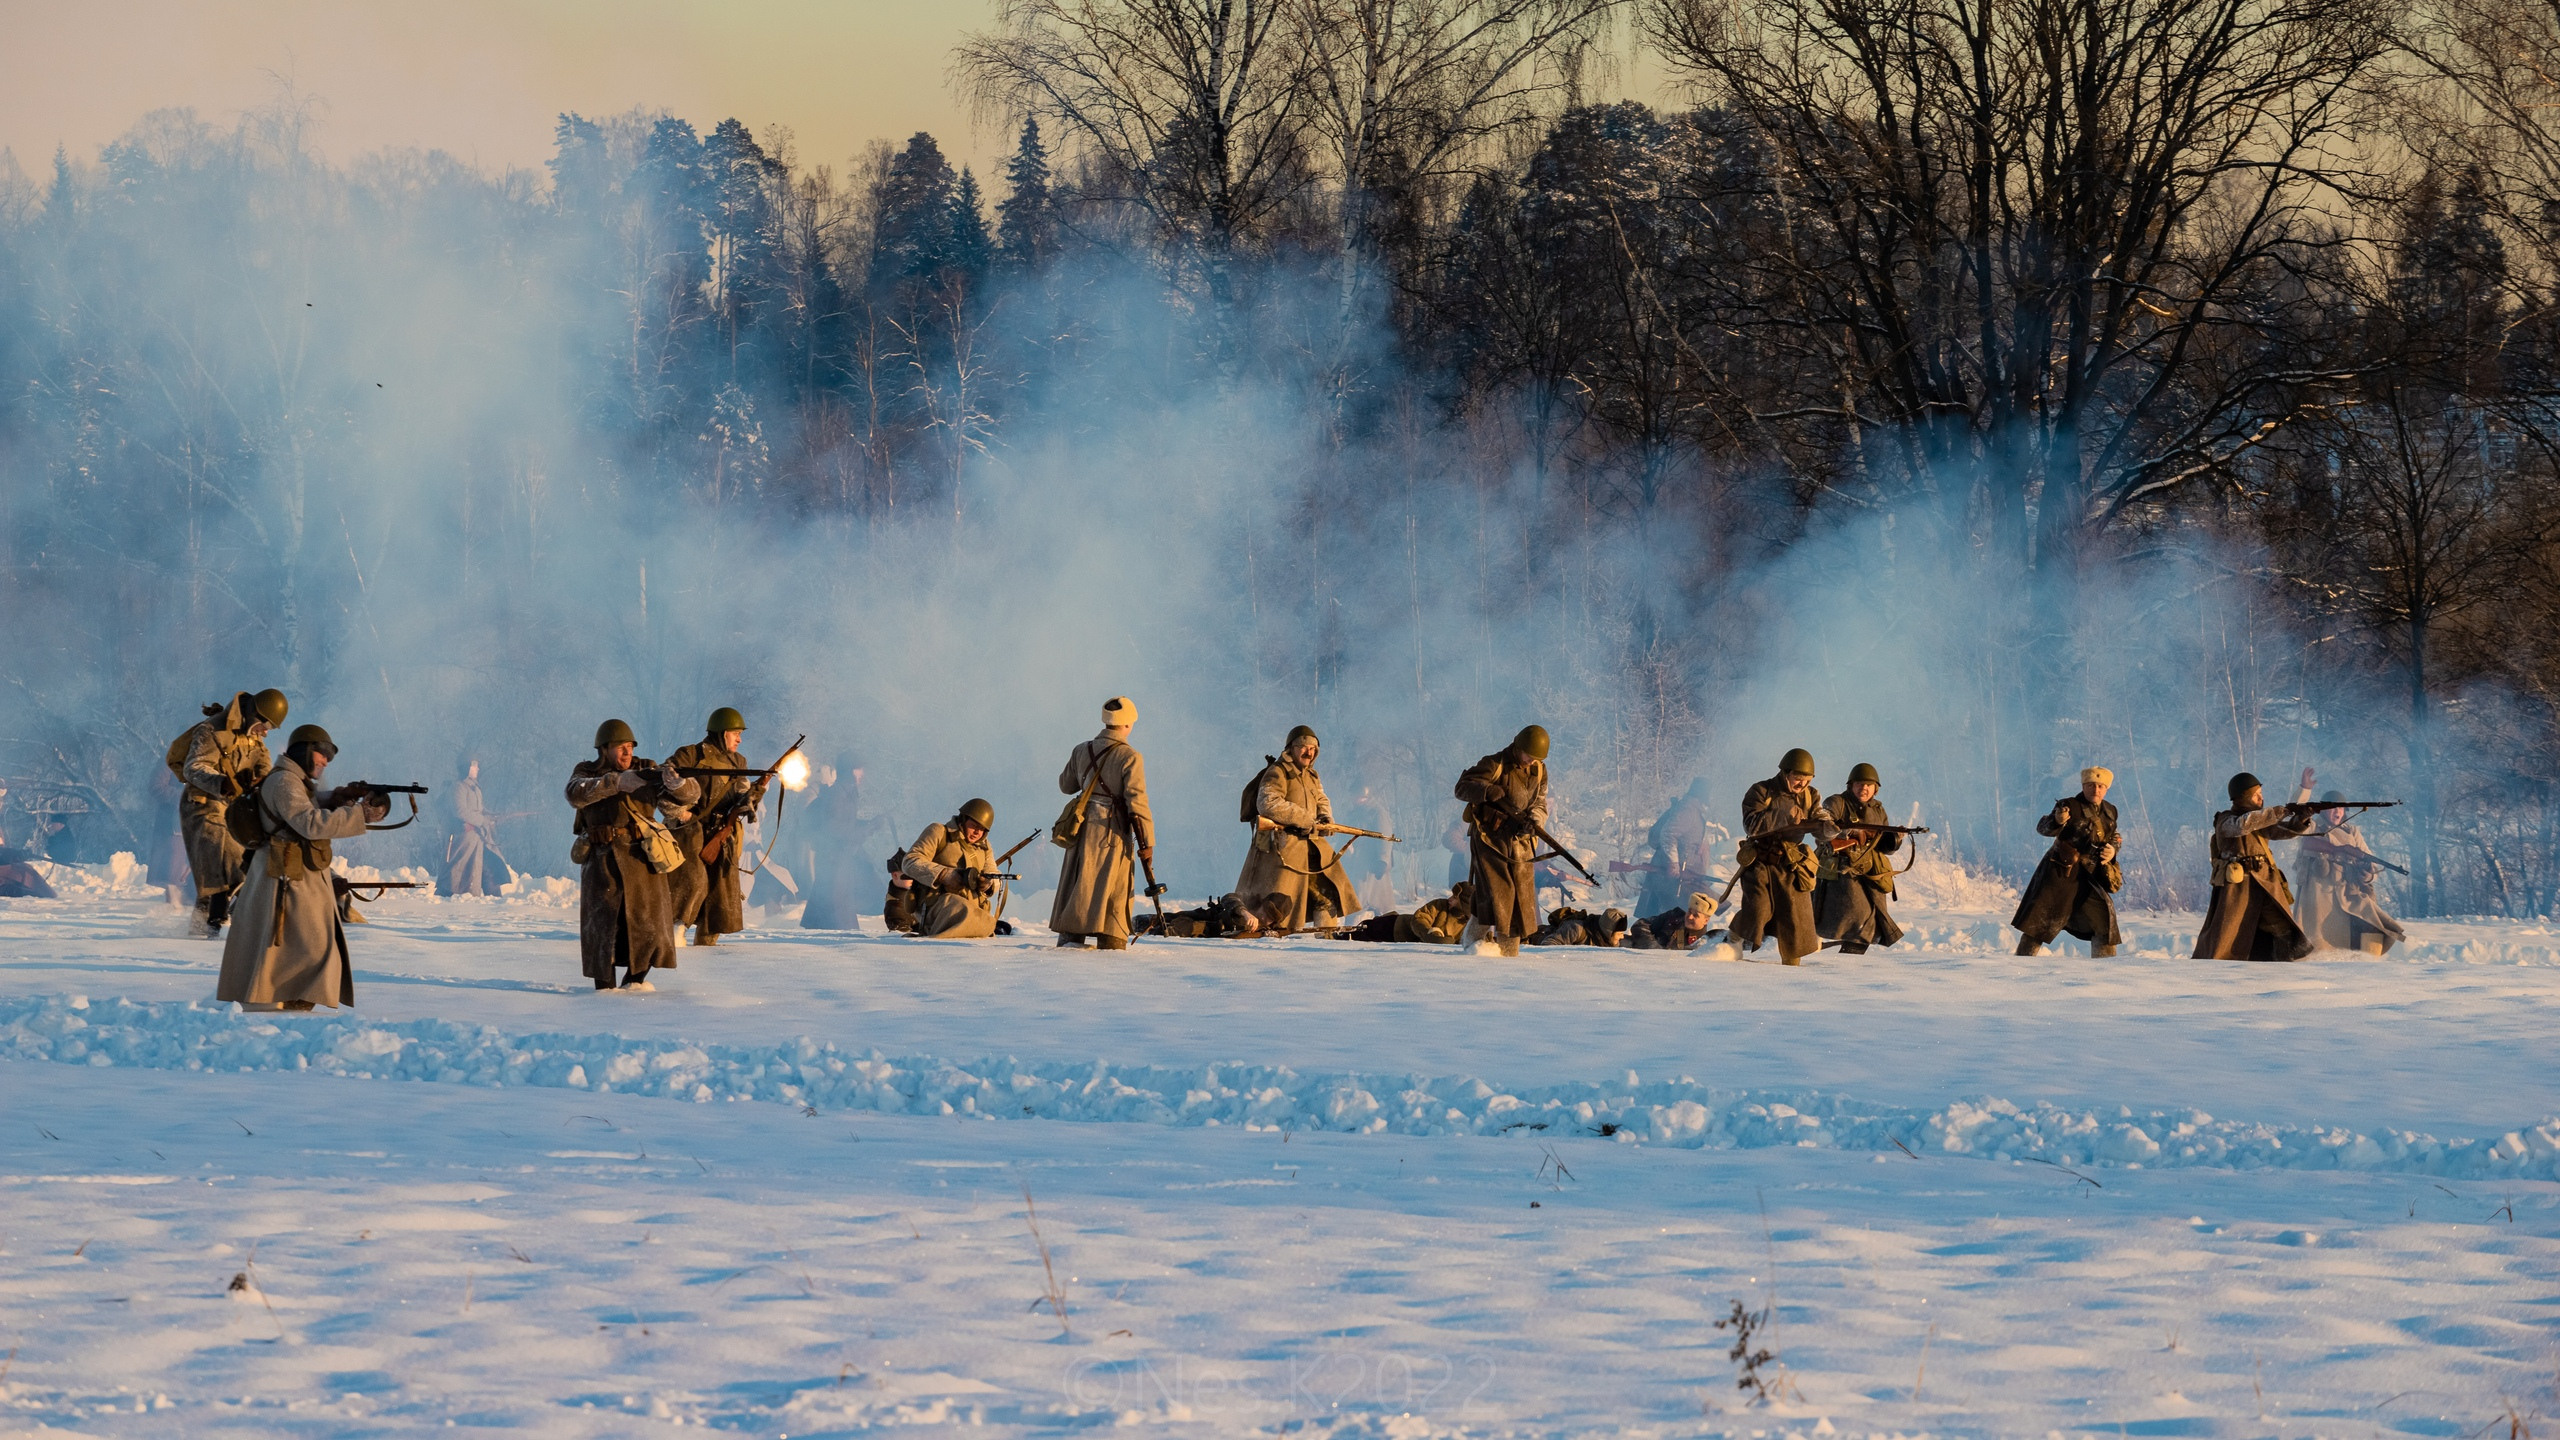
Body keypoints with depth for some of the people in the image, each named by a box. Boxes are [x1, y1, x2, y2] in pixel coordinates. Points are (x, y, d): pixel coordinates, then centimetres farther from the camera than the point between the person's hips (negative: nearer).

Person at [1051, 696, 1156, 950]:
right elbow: (1136, 802, -13)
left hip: (1083, 825, 5)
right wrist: (1146, 842, -9)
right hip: (1114, 830, -5)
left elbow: (1066, 785, 18)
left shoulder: (1081, 750, 5)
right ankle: (1111, 941, 1)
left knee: (1078, 881, 11)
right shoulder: (1130, 757, -11)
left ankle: (1070, 936, 7)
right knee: (1114, 888, 2)